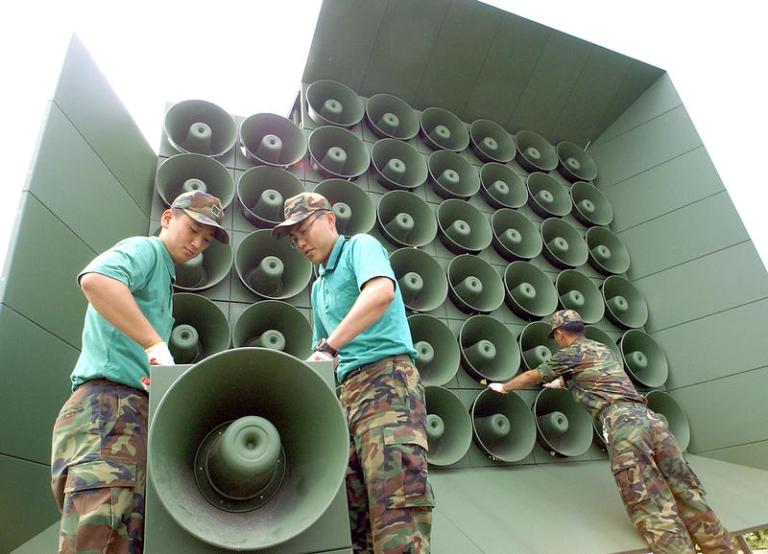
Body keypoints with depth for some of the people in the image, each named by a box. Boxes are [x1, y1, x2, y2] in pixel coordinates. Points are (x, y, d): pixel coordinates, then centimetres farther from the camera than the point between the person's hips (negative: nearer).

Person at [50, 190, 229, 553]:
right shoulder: (144, 249, 0)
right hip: (109, 403, -9)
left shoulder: (162, 275, 29)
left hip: (135, 411, 10)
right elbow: (95, 279, -25)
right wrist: (156, 344, -24)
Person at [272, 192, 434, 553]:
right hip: (348, 389, 9)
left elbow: (382, 292, -21)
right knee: (352, 513, 7)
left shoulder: (360, 246, 3)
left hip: (387, 377, -9)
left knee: (396, 510, -18)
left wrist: (329, 347, -23)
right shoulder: (319, 287, 27)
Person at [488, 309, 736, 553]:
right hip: (648, 417, 7)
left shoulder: (569, 354, 9)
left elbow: (532, 376, 22)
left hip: (622, 423, -7)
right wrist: (561, 383, 65)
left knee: (653, 510, -10)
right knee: (686, 494, 9)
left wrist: (504, 387, 38)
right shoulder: (603, 349, 29)